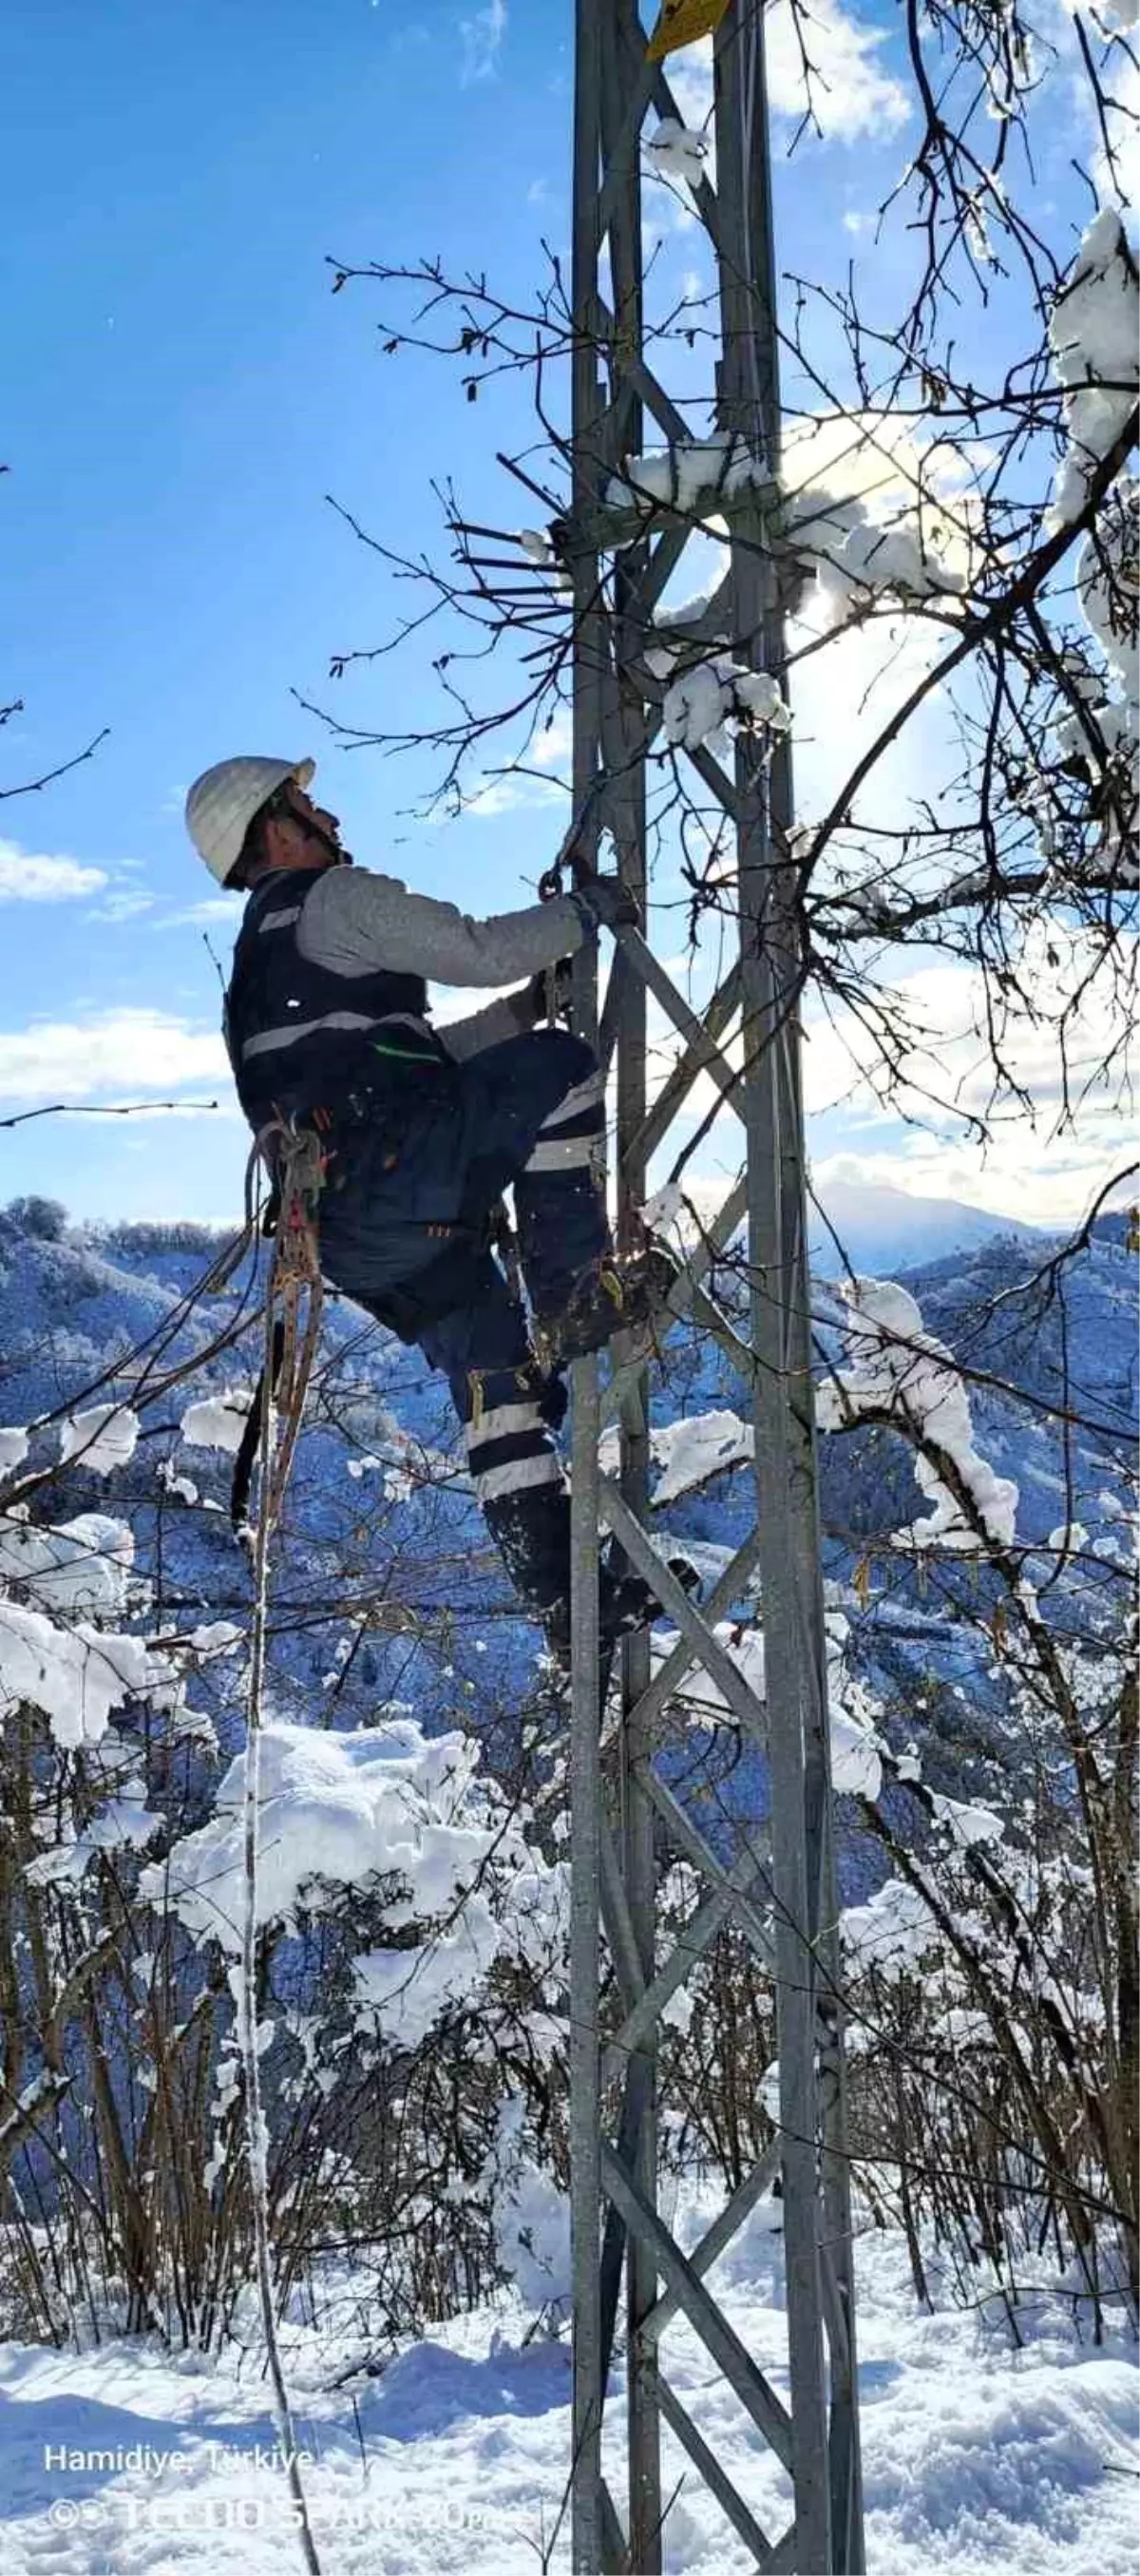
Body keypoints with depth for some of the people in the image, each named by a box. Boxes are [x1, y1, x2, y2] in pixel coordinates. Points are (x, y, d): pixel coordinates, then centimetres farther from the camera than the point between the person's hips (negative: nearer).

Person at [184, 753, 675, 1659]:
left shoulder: (258, 964, 32)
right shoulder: (333, 898, 3)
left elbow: (411, 1058, 31)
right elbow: (477, 950, -6)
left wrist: (526, 1005, 27)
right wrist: (586, 912, 9)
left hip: (348, 1236, 9)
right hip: (393, 1179, -9)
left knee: (495, 1383, 10)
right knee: (556, 1067, -10)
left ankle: (563, 1594, 10)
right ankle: (575, 1288, -15)